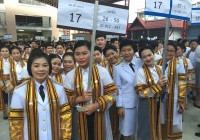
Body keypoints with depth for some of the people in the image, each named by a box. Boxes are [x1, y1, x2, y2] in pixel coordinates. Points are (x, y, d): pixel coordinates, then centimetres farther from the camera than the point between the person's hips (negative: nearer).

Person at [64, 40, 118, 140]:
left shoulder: (102, 71, -7)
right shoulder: (70, 75, -3)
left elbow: (112, 93, -6)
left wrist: (96, 105, -17)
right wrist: (79, 99, -18)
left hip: (99, 115, 0)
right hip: (79, 117, 1)